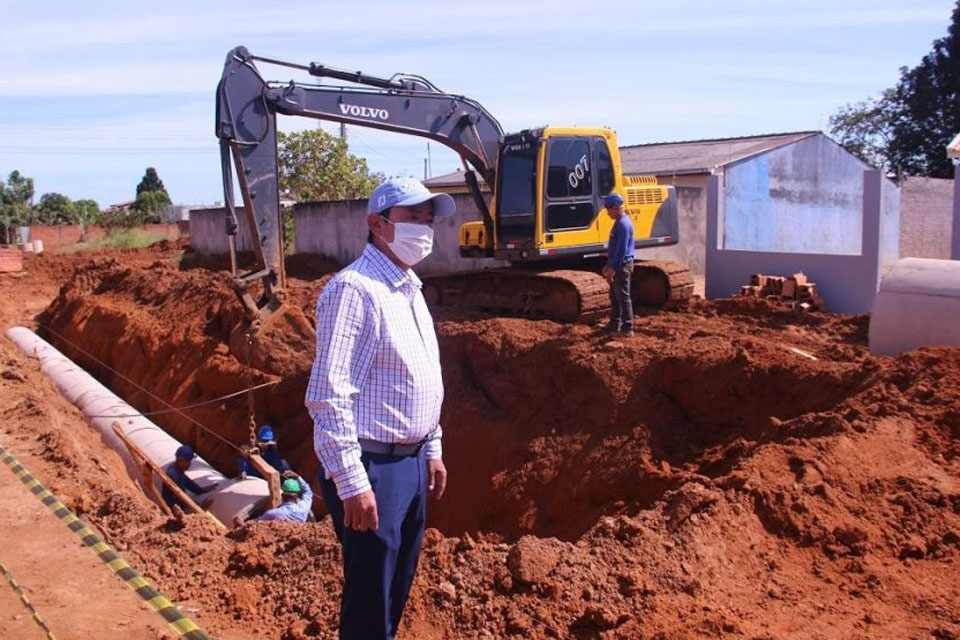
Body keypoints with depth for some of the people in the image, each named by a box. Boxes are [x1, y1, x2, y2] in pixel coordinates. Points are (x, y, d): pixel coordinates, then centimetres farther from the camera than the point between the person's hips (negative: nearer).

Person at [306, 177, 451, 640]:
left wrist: (432, 451, 18)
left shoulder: (409, 288, 12)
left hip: (411, 461, 9)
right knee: (371, 598, 4)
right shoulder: (354, 289, -18)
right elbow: (328, 396, -23)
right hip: (372, 466, -9)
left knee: (397, 586, 21)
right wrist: (351, 483, -23)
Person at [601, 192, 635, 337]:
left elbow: (622, 249, -23)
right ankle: (615, 325, 26)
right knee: (614, 296, 17)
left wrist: (612, 268, -21)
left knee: (623, 297, -5)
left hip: (622, 266, -10)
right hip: (617, 265, 10)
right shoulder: (619, 222, 14)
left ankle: (627, 328, 0)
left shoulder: (623, 224, -19)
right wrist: (609, 265, 21)